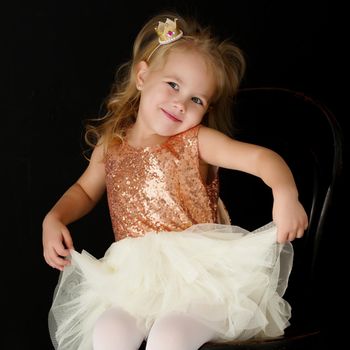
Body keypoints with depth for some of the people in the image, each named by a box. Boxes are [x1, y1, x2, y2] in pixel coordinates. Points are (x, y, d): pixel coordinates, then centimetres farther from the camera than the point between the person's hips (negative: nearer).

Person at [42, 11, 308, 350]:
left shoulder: (197, 141, -6)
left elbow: (260, 157, -20)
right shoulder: (111, 145, 6)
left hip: (202, 274, -4)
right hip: (136, 279, 4)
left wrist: (285, 194, -41)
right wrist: (53, 219, 6)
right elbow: (85, 189, 25)